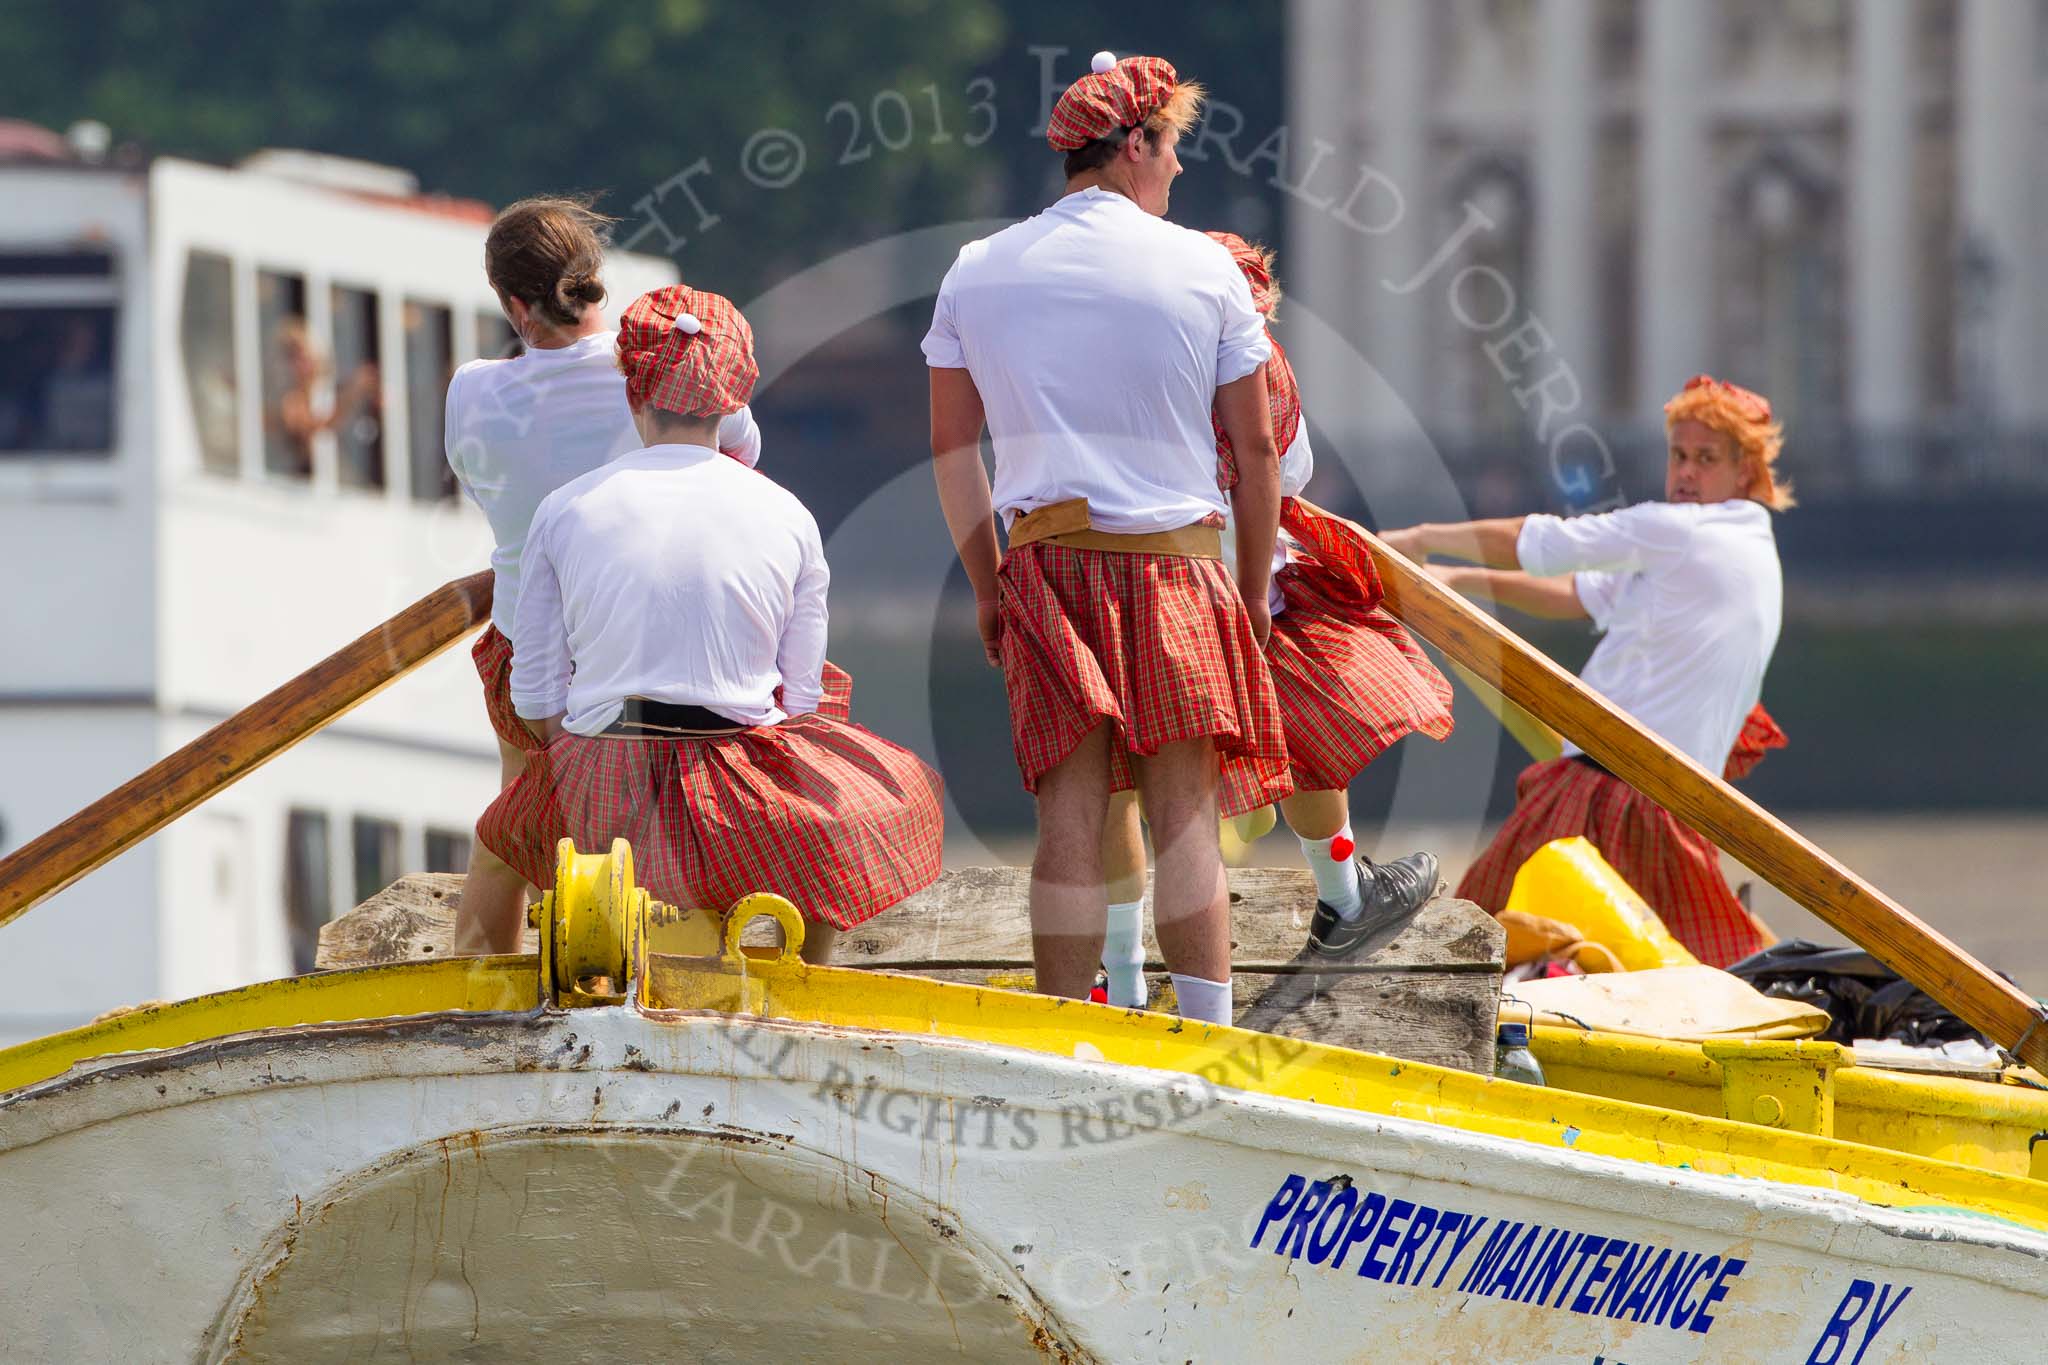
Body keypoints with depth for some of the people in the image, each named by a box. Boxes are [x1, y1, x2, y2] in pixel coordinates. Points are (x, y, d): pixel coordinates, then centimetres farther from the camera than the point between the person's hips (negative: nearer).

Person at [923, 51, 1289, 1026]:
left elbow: (953, 451, 10)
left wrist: (986, 587, 18)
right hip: (1178, 559, -2)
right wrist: (1252, 592, 14)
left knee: (1071, 818, 0)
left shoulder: (978, 273, 8)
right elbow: (1255, 451, 4)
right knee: (1185, 813, 0)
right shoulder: (1203, 269, 1)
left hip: (1048, 560, 2)